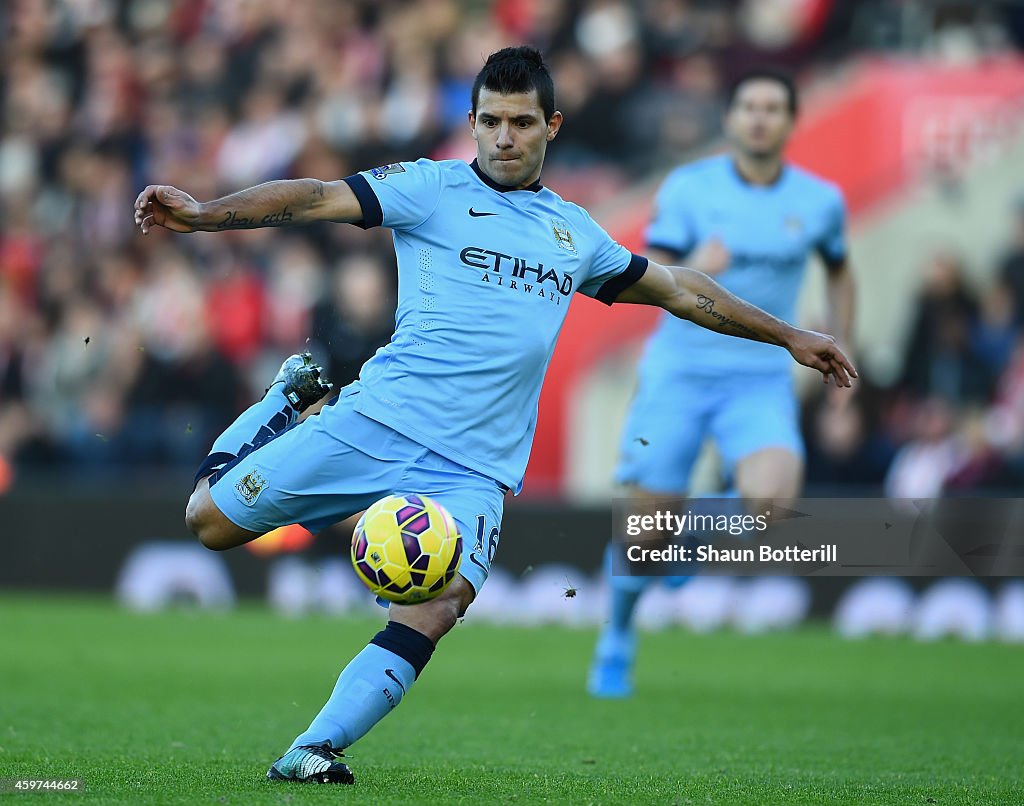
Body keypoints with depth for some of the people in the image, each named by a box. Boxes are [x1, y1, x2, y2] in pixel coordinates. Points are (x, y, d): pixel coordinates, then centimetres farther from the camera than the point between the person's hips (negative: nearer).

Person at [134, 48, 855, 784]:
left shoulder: (576, 233, 19)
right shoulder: (432, 188, 4)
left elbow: (676, 288, 31)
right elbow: (316, 199, -7)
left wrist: (787, 336, 34)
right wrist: (201, 214, -21)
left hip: (475, 469, 2)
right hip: (379, 421, -2)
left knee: (433, 611, -24)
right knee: (211, 520, -1)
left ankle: (316, 750, -21)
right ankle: (294, 403, 25)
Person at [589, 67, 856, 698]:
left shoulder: (820, 200, 2)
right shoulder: (689, 188, -4)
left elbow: (839, 271, 22)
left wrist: (841, 355, 15)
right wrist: (695, 270, -29)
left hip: (761, 379, 1)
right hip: (679, 369, -1)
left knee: (769, 495, -27)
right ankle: (618, 641, 26)